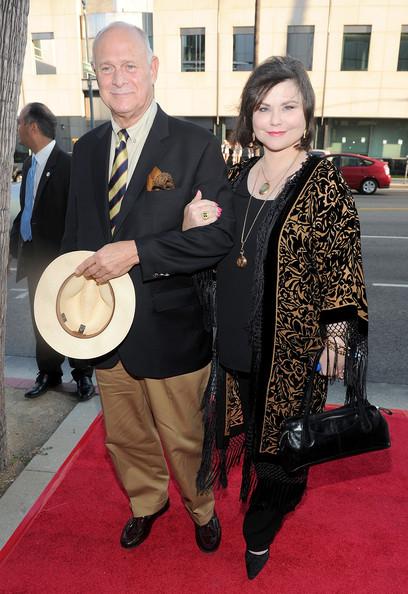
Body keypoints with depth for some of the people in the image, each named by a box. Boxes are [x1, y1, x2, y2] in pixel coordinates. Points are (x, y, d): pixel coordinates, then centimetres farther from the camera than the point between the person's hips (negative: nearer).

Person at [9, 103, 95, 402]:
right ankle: (49, 374, 33)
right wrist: (12, 247, 15)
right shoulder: (29, 163, 11)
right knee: (40, 320, 16)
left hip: (61, 259, -8)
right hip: (34, 258, 8)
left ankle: (83, 376, 24)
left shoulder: (68, 164, -15)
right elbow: (26, 210, 17)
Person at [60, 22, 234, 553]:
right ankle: (147, 503, 53)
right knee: (124, 436, 23)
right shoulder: (86, 149, 8)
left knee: (185, 438, 15)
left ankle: (202, 509, 48)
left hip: (170, 328, -5)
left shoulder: (196, 146, -9)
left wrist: (137, 251, -24)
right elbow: (75, 232, 15)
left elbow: (221, 235, -18)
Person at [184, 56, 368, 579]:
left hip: (294, 340, -5)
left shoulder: (324, 182, -10)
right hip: (238, 335, 5)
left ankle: (260, 534, 37)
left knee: (282, 433, 11)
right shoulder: (237, 177, 6)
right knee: (247, 420, 22)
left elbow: (339, 262, -10)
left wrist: (337, 335, -13)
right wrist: (196, 230, -5)